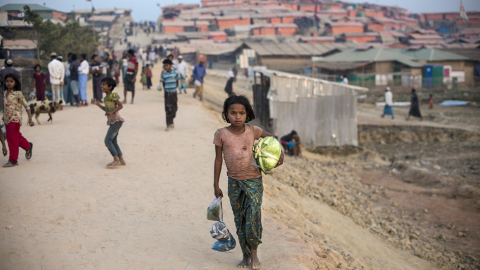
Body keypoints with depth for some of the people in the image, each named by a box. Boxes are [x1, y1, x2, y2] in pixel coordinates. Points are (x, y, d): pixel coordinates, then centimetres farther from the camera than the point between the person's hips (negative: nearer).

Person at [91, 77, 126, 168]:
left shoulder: (113, 95, -12)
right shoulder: (106, 96, 16)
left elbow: (120, 105, -18)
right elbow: (106, 109, 20)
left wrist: (111, 112, -27)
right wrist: (97, 103, 13)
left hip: (116, 121, -10)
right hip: (112, 122, 10)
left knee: (108, 140, -15)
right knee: (113, 142, 12)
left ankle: (116, 160, -17)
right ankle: (121, 160, 15)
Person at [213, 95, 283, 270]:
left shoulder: (252, 131, -4)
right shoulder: (221, 134, -6)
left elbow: (271, 138, 13)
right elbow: (218, 160, 1)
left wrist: (280, 154, -3)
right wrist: (216, 185, 3)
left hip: (253, 181, -1)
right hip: (234, 182, 1)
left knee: (253, 218, -9)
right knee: (239, 220, 9)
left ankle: (254, 252, 12)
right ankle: (245, 256, 23)